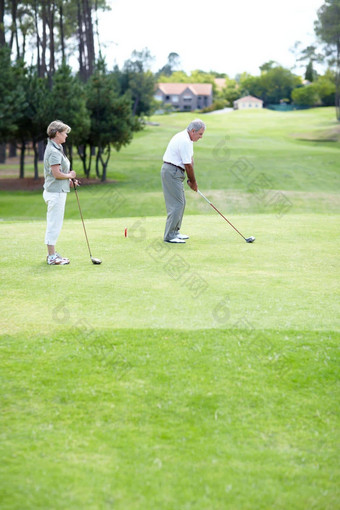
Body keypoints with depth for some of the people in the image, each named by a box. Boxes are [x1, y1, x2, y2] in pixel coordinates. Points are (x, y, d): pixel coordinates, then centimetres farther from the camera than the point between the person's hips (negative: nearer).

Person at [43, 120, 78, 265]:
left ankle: (52, 253, 24)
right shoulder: (54, 151, -19)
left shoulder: (57, 148, 14)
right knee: (54, 224, -5)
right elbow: (56, 174, -24)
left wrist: (69, 180, 9)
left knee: (53, 224, 16)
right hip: (56, 192, -11)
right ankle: (52, 257, 0)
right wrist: (70, 176, -7)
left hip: (57, 191, 11)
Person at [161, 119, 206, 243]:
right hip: (172, 172, -11)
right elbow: (188, 165, -16)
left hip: (174, 172, 11)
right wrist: (193, 182, -5)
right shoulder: (184, 141, -21)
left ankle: (175, 232, 22)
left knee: (180, 202, 15)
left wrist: (191, 180, 6)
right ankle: (169, 236, -9)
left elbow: (190, 160, 13)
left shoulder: (187, 139, 13)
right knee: (177, 204, -11)